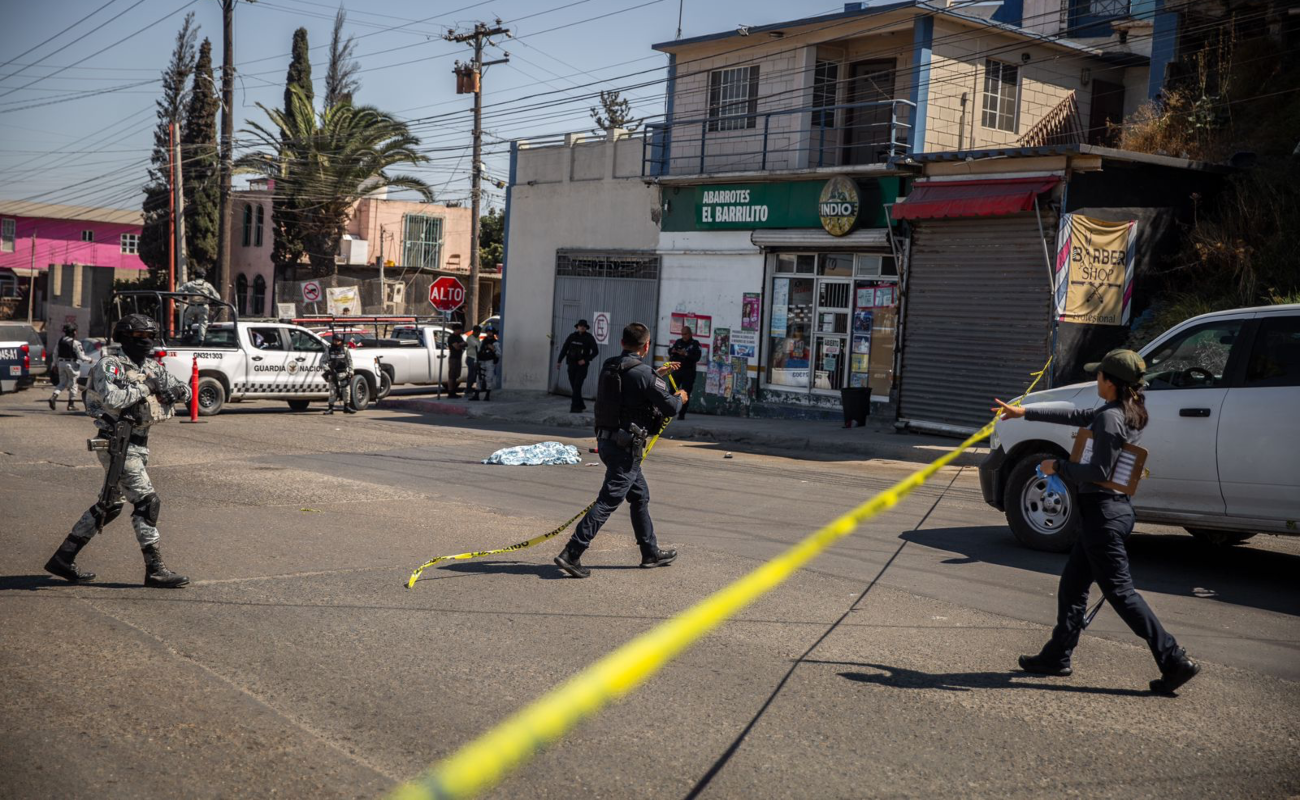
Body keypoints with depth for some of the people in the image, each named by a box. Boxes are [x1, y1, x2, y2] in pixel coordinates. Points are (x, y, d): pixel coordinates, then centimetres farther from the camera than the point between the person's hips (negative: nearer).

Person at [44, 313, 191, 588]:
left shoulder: (152, 368, 12)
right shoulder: (109, 365, -10)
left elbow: (184, 393, 13)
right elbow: (112, 398, -27)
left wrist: (178, 390, -10)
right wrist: (145, 389, -16)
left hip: (138, 445, 9)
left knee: (109, 506, 15)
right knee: (147, 501, -11)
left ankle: (63, 558, 25)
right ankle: (155, 569, -6)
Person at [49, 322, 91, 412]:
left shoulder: (61, 340, 4)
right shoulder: (75, 342, -15)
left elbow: (55, 353, 11)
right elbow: (81, 356, -14)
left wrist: (55, 364, 21)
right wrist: (89, 359, 4)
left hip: (61, 363, 6)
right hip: (71, 364, -6)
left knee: (62, 383, 15)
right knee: (73, 384, 8)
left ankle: (53, 397, -9)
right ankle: (71, 404, 10)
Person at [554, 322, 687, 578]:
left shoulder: (609, 367, 7)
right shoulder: (642, 373, -16)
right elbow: (670, 407, -11)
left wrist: (657, 374, 38)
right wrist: (680, 397, 12)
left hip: (606, 440, 9)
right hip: (626, 446, -9)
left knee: (640, 496, 20)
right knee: (607, 501, -8)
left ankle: (651, 553, 31)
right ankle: (571, 554, -12)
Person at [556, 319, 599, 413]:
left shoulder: (589, 338, -4)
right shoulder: (572, 336, 4)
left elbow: (596, 351, -5)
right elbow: (564, 349, 7)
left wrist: (586, 360, -14)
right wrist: (559, 361, 1)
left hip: (582, 365, -3)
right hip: (571, 364, 4)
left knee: (577, 386, -11)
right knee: (574, 386, 6)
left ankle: (575, 407, -10)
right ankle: (581, 405, 20)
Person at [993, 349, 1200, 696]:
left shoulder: (1110, 418, -18)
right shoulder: (1130, 413, 11)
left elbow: (1100, 471, -22)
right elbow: (1076, 415, 21)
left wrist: (1058, 467, -8)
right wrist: (1024, 412, 26)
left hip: (1104, 512, -10)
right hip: (1116, 509, 10)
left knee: (1120, 591, -6)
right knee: (1072, 585, 16)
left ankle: (1175, 661, -5)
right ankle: (1057, 656, 23)